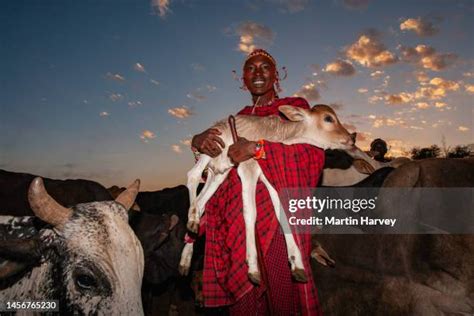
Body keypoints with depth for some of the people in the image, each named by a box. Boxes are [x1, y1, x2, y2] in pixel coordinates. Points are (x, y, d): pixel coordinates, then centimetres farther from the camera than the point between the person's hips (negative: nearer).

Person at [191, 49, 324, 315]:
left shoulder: (295, 106, 9)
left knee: (281, 289, -6)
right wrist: (200, 140, -11)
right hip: (241, 212, 4)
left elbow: (313, 149, -7)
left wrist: (258, 147, -18)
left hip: (278, 210, -3)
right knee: (243, 289, 3)